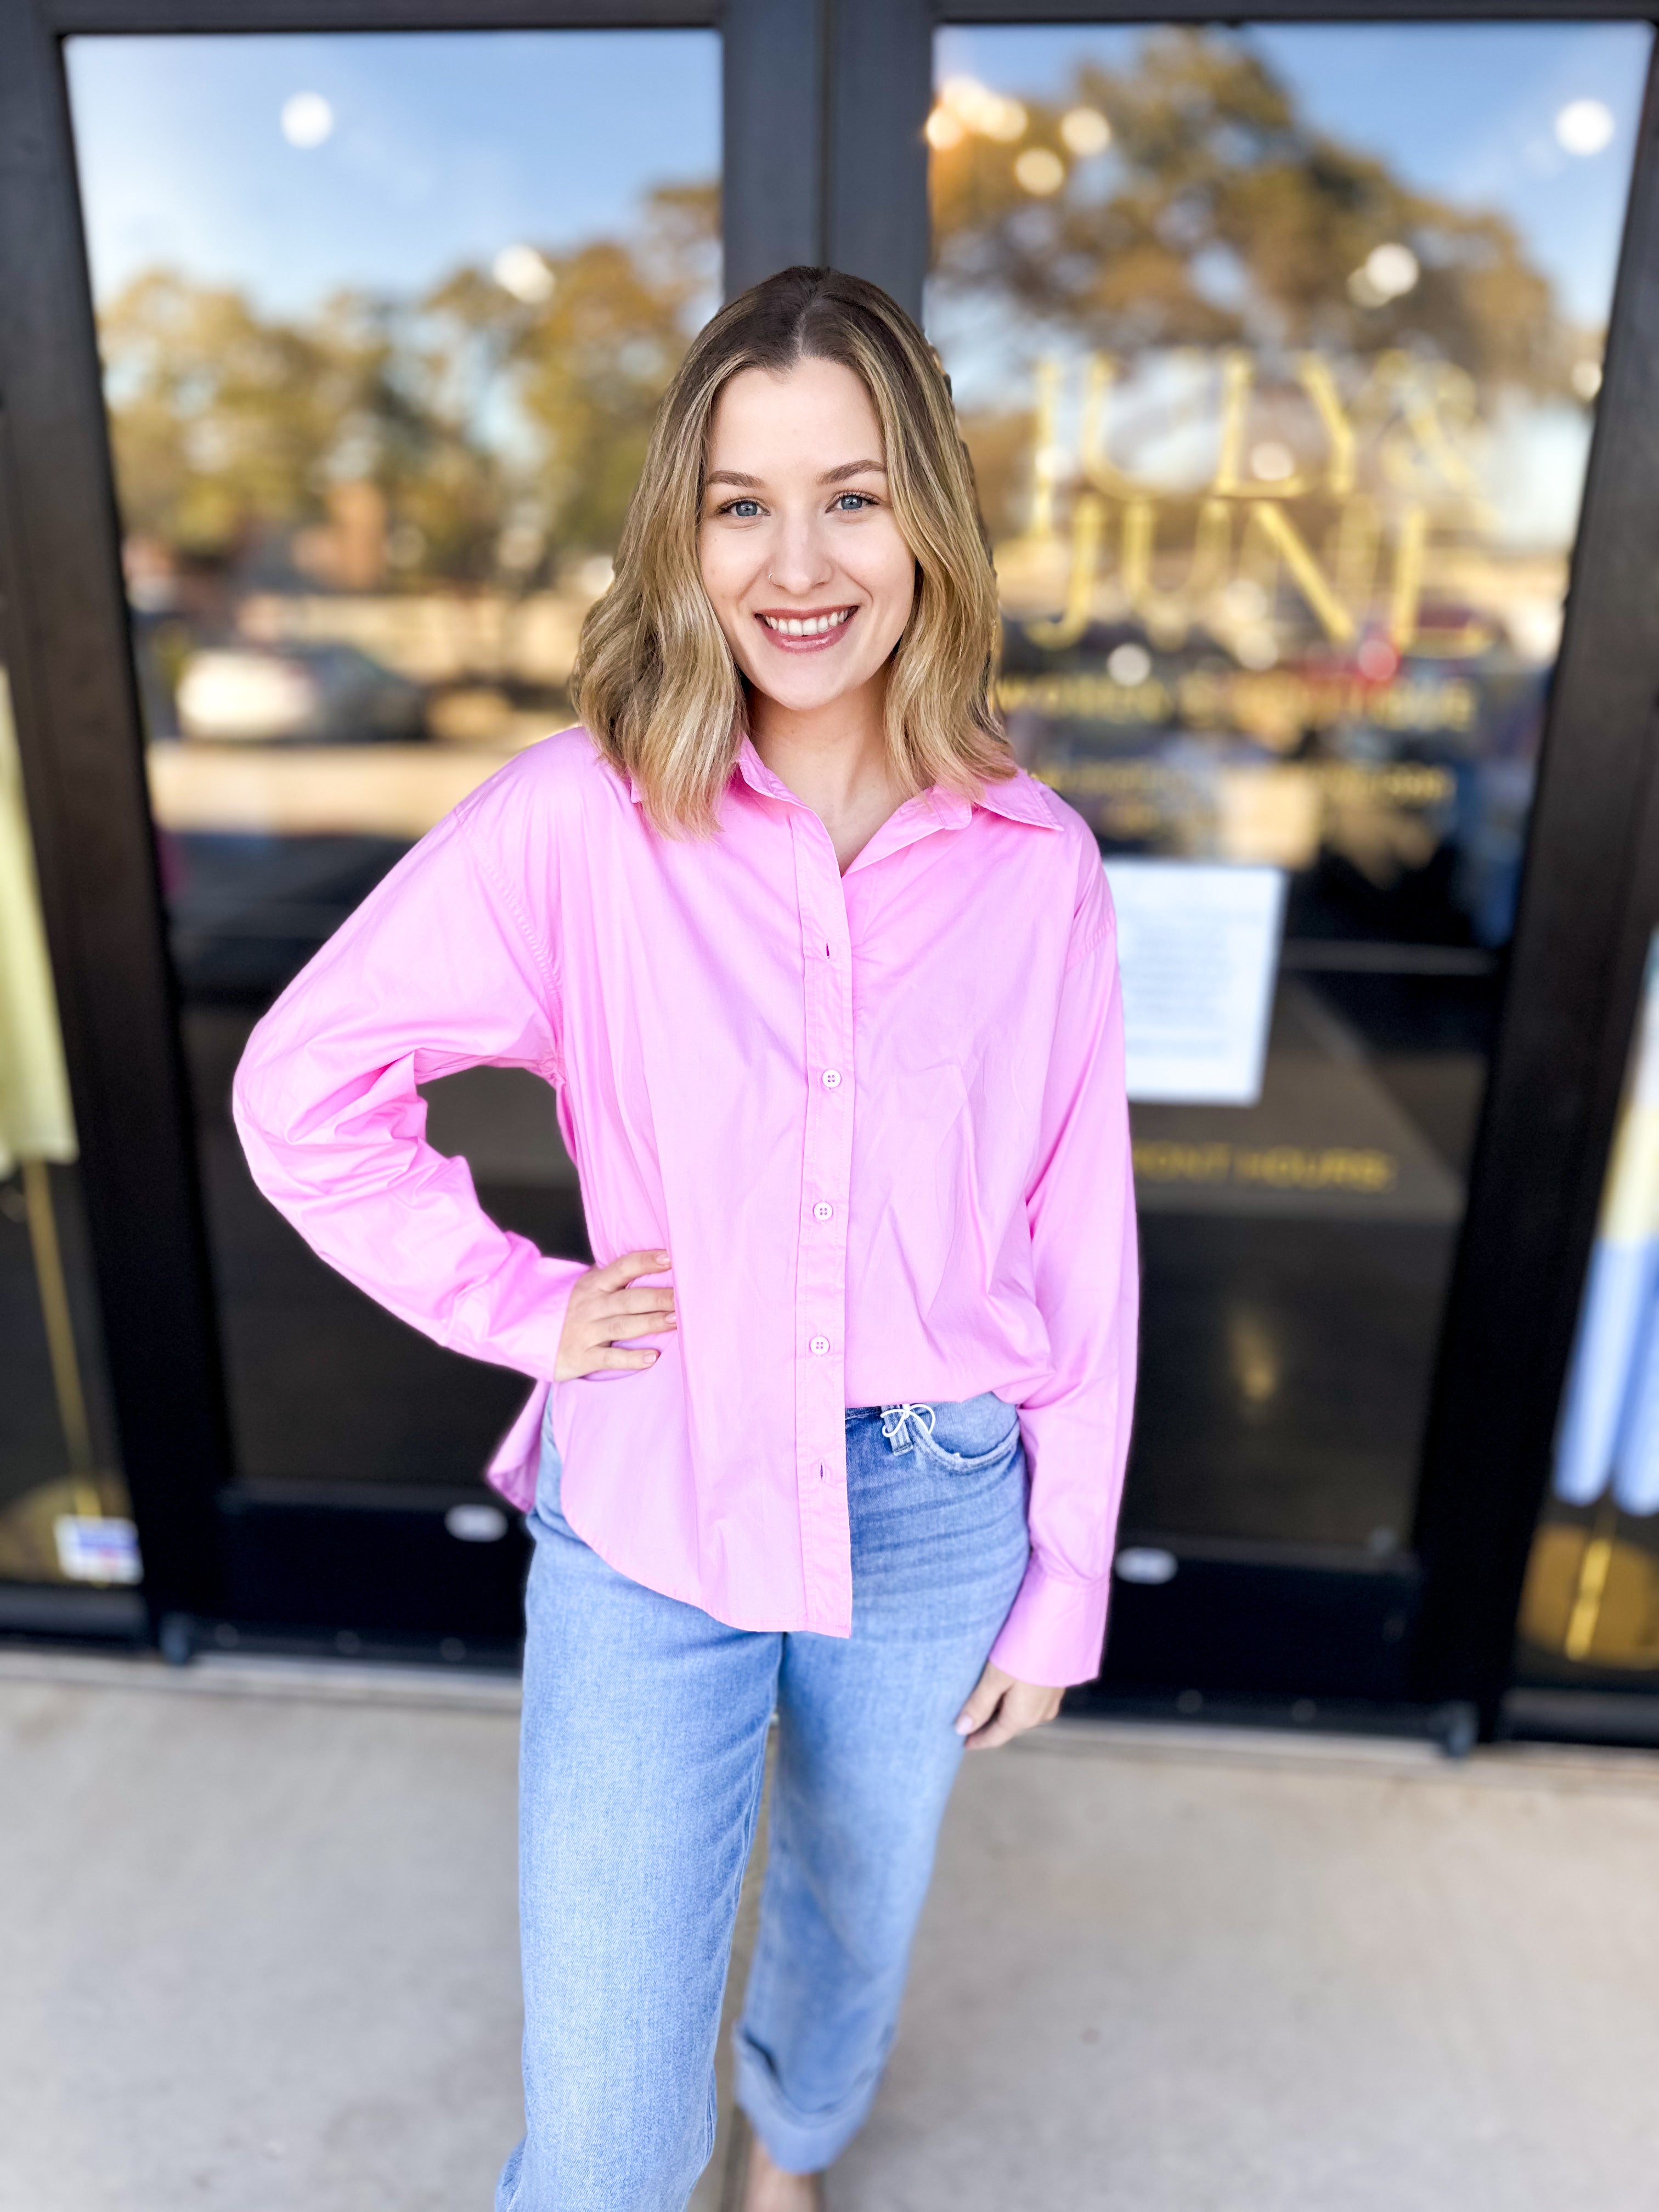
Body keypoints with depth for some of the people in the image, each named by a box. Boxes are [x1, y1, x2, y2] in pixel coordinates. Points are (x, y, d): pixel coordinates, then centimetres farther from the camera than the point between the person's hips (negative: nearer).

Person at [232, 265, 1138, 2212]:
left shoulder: (1036, 865, -8)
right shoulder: (579, 821, -13)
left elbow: (1079, 1250, -2)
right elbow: (300, 1087, -5)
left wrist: (1062, 1589, 2)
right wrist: (518, 1304, -9)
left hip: (932, 1521, 3)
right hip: (648, 1523, -2)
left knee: (859, 1916, 28)